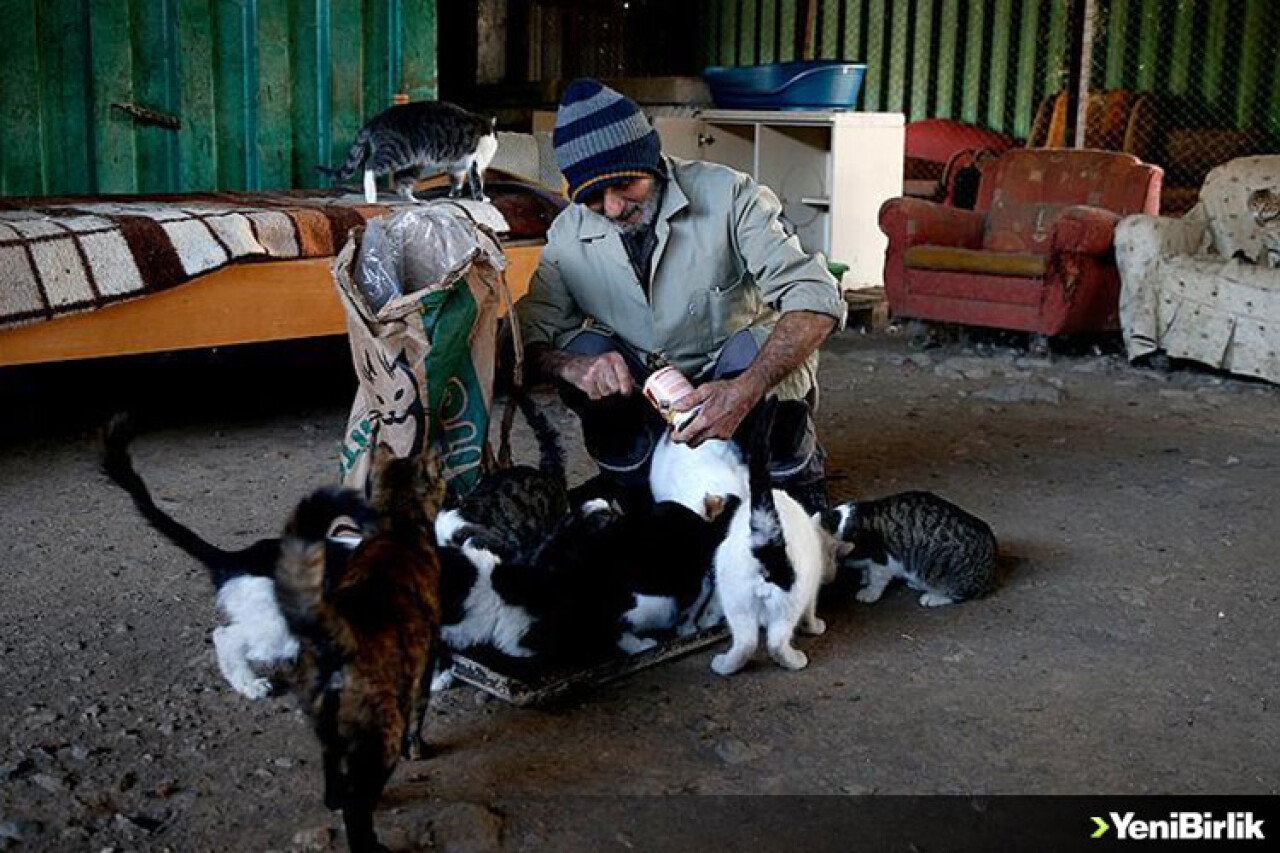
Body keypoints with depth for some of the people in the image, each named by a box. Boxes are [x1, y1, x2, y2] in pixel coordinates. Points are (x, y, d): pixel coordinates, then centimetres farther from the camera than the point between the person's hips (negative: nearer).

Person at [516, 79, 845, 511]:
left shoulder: (727, 194, -22)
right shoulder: (568, 235, -11)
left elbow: (816, 300, -29)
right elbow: (528, 334, -11)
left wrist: (744, 391, -45)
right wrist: (572, 366, -36)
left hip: (741, 367, -2)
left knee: (755, 345, -34)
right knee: (585, 347, -23)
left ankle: (799, 481, -4)